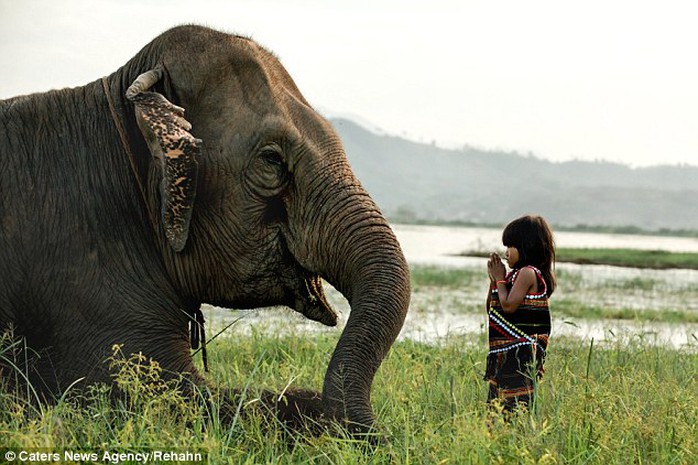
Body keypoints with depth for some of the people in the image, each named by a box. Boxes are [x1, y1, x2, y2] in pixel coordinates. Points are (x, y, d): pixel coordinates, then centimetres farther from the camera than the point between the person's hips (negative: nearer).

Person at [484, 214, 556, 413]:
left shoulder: (528, 272, -11)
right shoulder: (517, 274, 18)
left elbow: (508, 305, -21)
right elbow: (492, 310, 21)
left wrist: (500, 279, -7)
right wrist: (494, 280, 8)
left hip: (520, 351, -10)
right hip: (506, 352, 10)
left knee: (514, 403, -11)